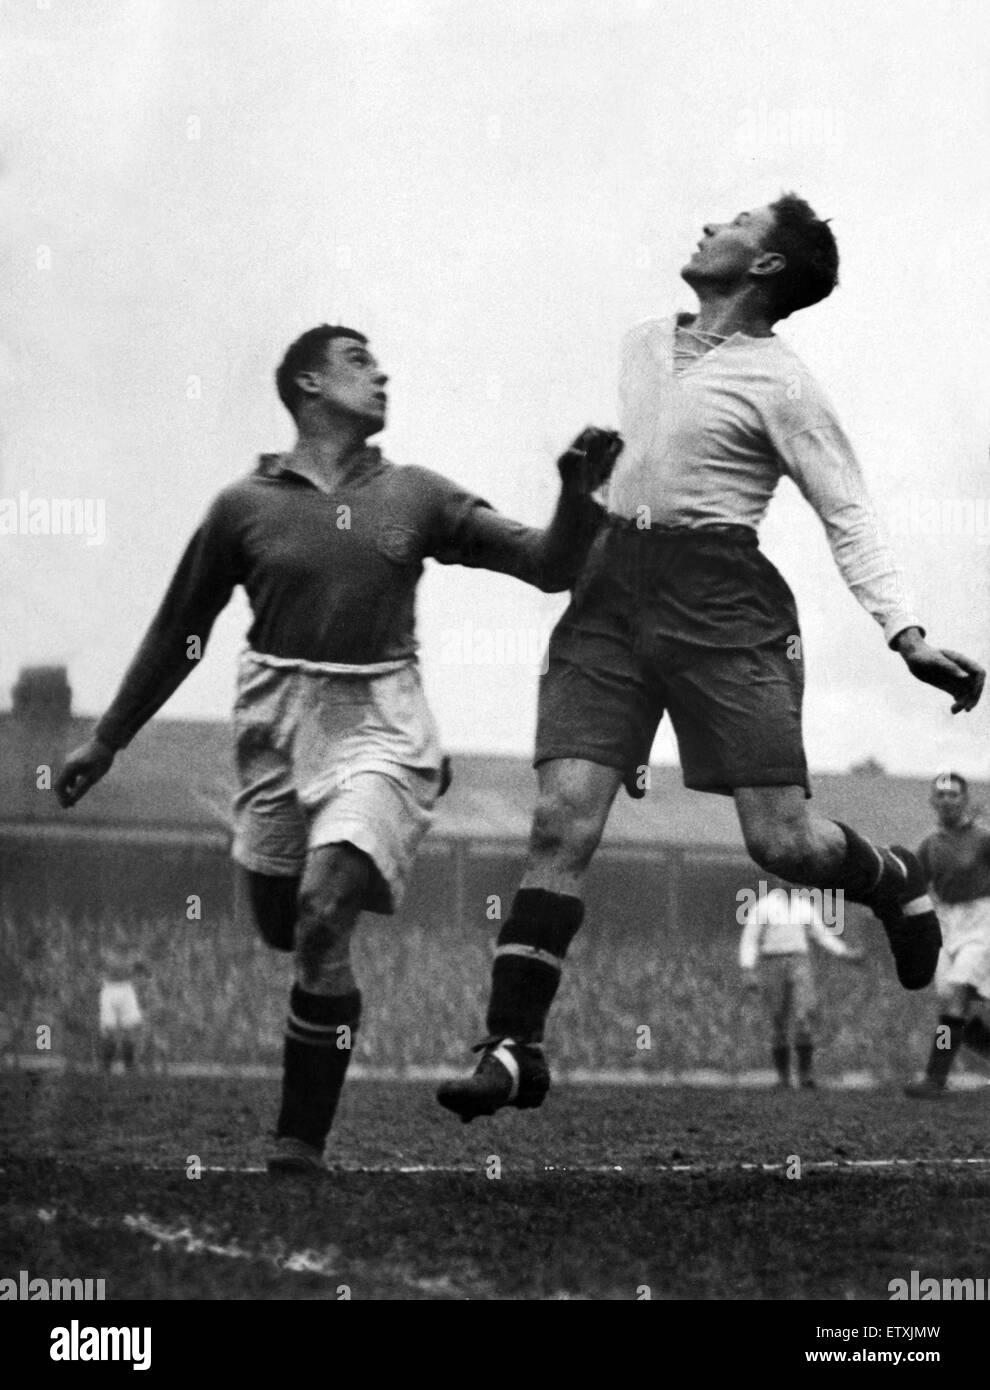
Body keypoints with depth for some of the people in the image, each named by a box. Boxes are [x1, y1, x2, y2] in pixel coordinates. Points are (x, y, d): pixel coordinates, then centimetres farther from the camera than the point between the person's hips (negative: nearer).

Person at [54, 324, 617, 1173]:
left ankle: (301, 1143, -9)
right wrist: (106, 743, 16)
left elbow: (548, 567, 6)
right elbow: (178, 633, 12)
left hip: (379, 723, -1)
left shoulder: (416, 498, 7)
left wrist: (579, 498, -14)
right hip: (277, 720, 2)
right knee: (278, 926, 6)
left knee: (323, 918, -18)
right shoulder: (246, 506, 4)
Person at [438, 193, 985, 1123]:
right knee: (561, 822, -9)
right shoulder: (642, 346, 16)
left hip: (719, 603, -5)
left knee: (782, 841, -6)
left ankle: (896, 881, 28)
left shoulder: (776, 382, -2)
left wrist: (907, 636, -12)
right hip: (611, 593, 5)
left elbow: (847, 518, -3)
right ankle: (513, 1048, -9)